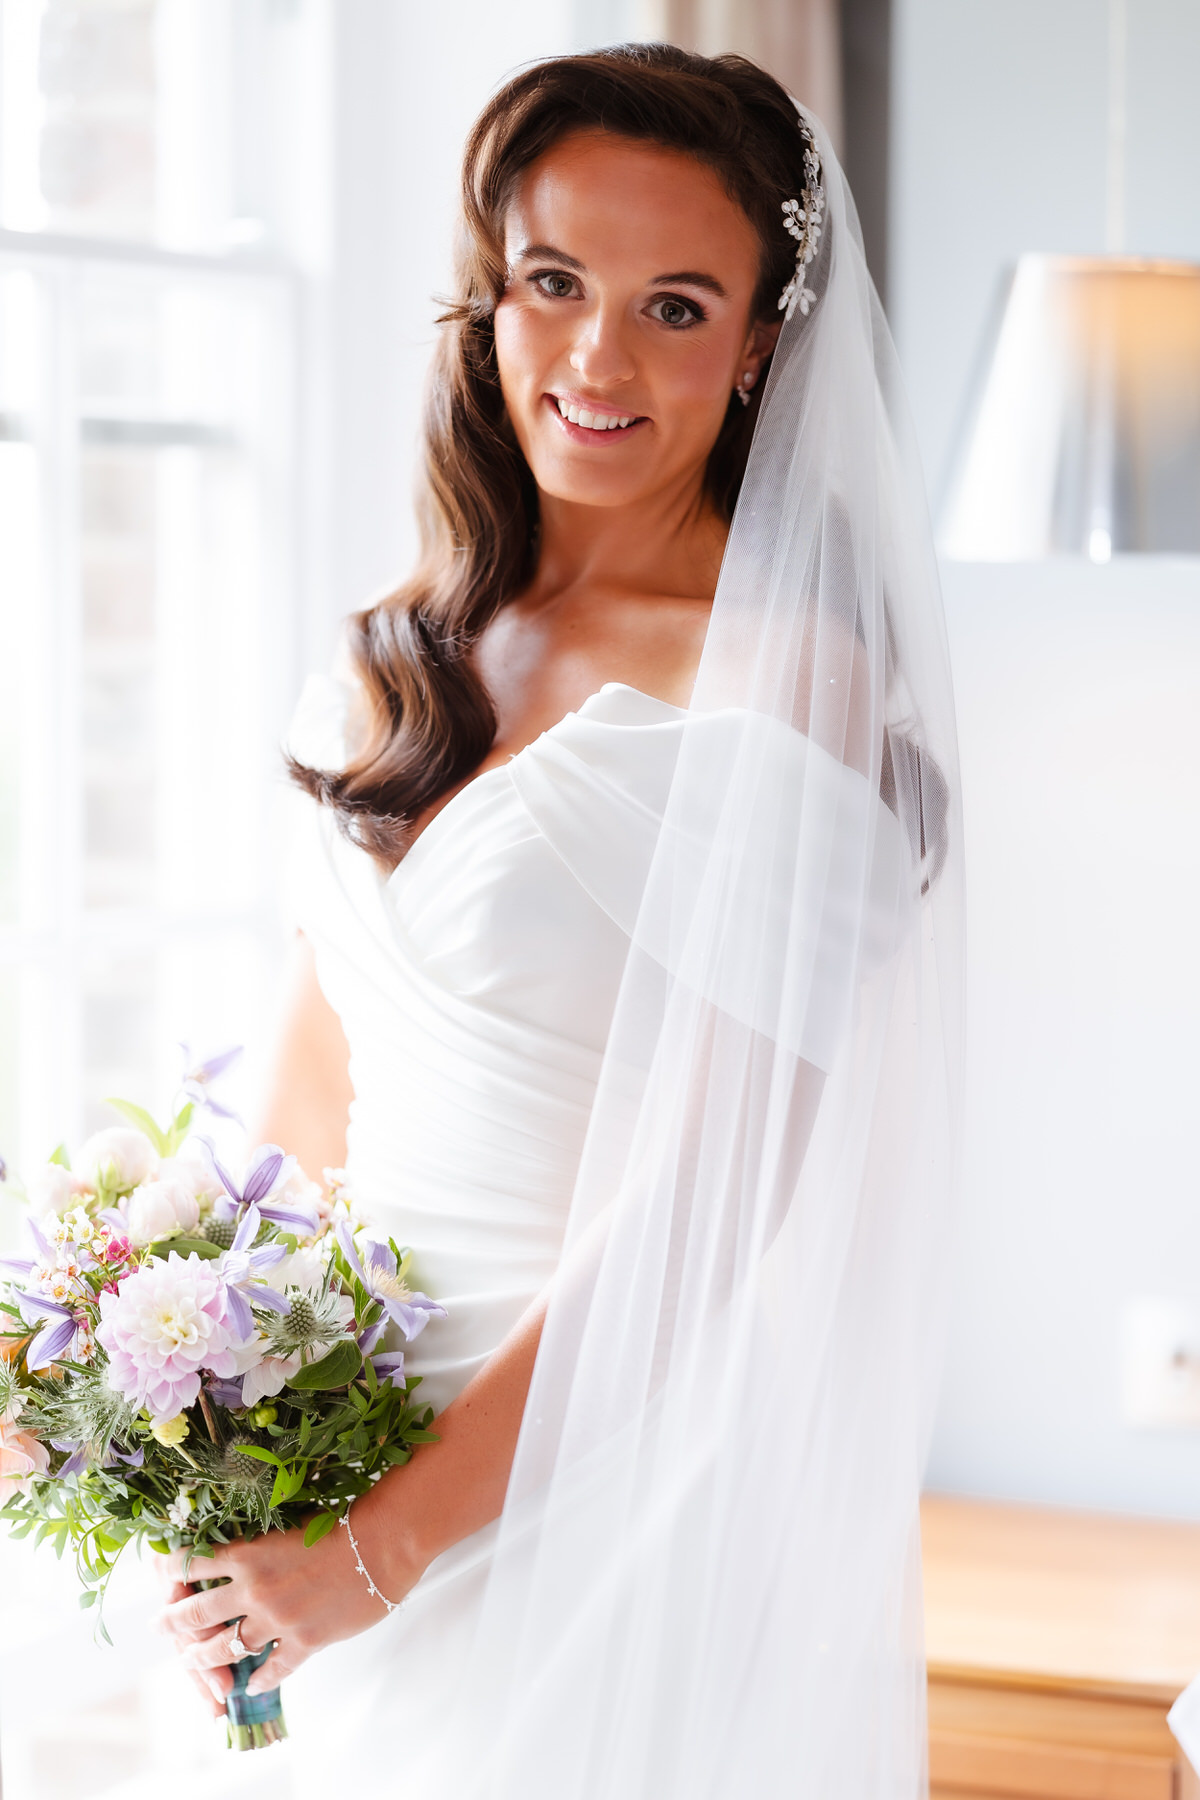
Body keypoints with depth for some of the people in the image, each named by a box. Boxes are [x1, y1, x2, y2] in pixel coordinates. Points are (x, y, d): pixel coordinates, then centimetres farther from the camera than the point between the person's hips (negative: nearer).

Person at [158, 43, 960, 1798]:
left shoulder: (781, 681, -18)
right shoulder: (421, 652, 5)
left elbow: (703, 1211, -20)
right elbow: (325, 1059, 11)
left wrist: (372, 1557, -17)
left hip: (613, 1475, -6)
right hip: (358, 1432, 6)